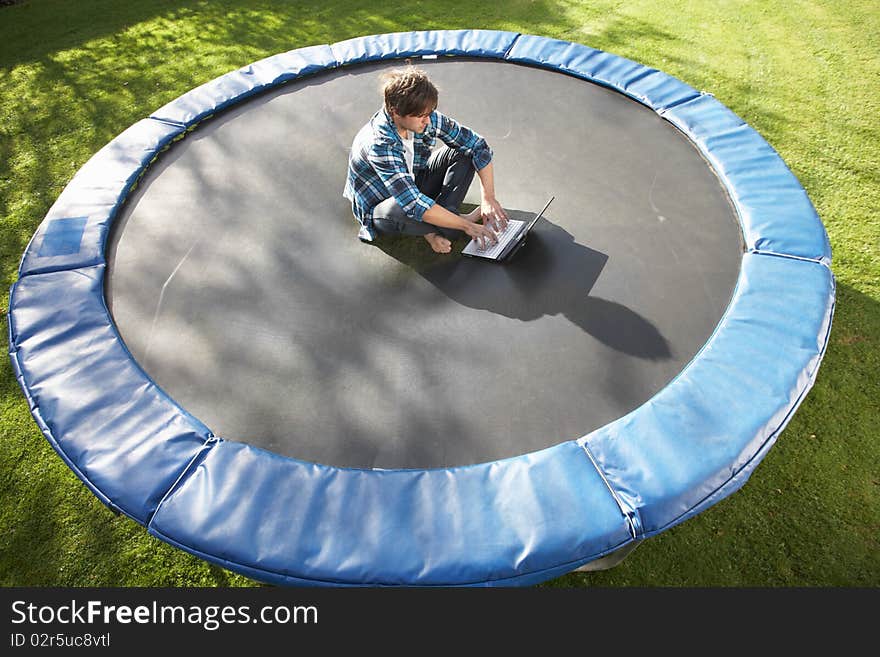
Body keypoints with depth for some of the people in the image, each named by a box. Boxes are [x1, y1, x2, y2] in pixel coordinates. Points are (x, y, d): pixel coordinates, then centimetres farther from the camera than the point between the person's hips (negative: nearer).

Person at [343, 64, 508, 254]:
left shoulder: (427, 118, -17)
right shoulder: (379, 144, -35)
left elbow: (478, 145, -10)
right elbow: (413, 204, -41)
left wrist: (488, 198, -21)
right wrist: (467, 226, -37)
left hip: (414, 185, 6)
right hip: (381, 205, -6)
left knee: (464, 151, -9)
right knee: (398, 212, -43)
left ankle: (434, 230, -19)